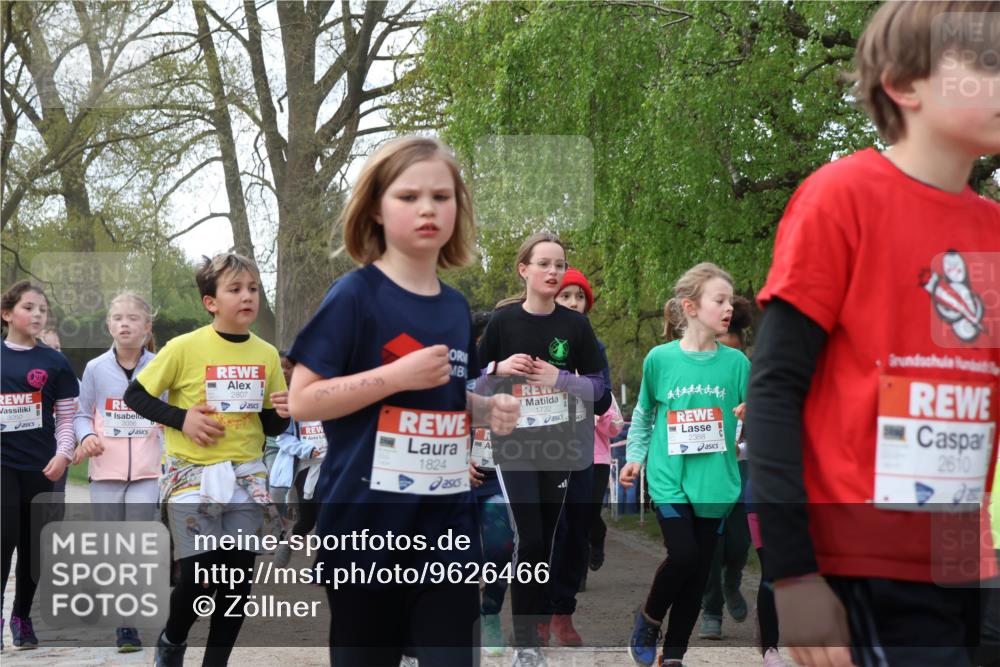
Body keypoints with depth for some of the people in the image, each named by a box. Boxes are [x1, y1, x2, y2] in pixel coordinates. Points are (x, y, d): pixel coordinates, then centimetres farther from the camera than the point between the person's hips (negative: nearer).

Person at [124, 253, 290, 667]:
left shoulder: (267, 354, 3)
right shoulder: (185, 348, -10)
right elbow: (135, 395, -1)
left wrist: (282, 414, -11)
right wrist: (182, 418, -14)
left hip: (246, 477, 4)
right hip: (192, 476, -4)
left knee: (239, 579, 2)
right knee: (200, 576, -8)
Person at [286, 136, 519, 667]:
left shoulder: (456, 307, 10)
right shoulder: (355, 295, -9)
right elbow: (302, 401, -12)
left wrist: (488, 411, 3)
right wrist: (397, 374, -19)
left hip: (447, 526, 5)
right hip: (367, 524, -5)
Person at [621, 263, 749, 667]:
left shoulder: (735, 362, 0)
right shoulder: (660, 358, -3)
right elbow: (643, 412, 12)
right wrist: (635, 456, 8)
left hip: (714, 482, 3)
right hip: (669, 478, -2)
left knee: (699, 573, 7)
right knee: (683, 555, -18)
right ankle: (649, 618, 12)